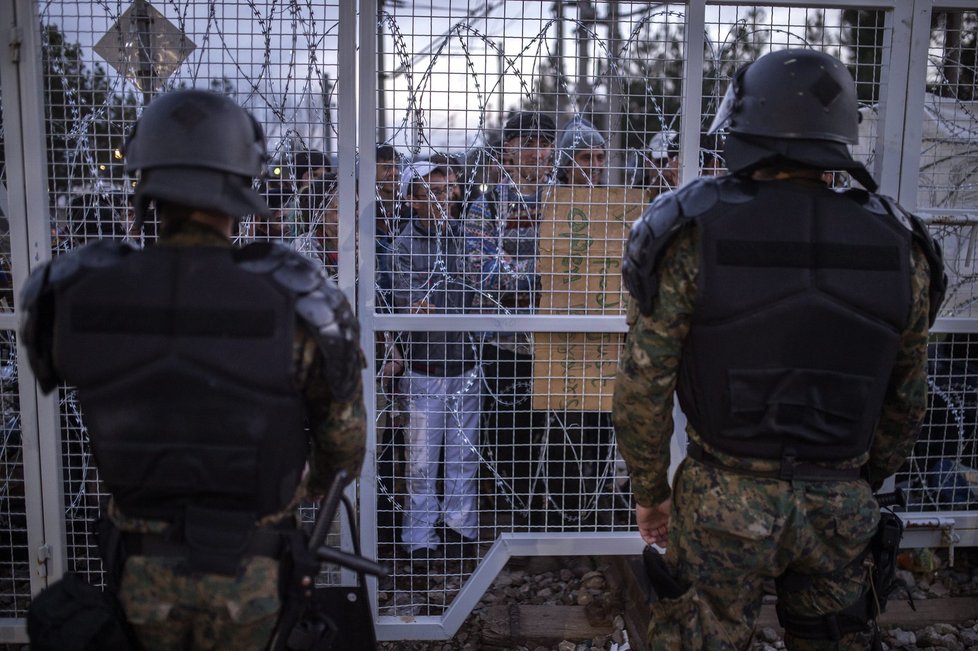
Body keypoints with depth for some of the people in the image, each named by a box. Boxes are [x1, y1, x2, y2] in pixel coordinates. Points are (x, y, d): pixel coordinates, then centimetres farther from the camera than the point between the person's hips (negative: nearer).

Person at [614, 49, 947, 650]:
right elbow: (907, 400, 6)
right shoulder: (900, 246, -3)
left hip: (724, 503, -3)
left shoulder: (692, 236, -13)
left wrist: (648, 490, 4)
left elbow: (644, 385, -10)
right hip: (841, 508, 3)